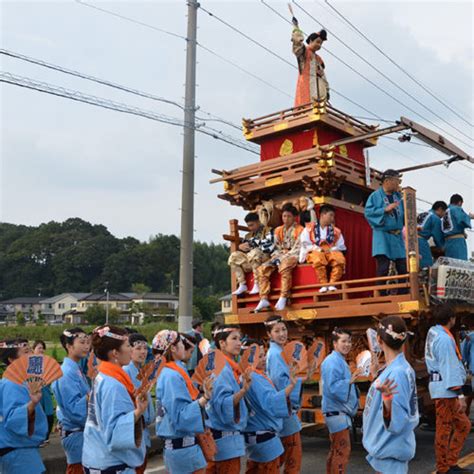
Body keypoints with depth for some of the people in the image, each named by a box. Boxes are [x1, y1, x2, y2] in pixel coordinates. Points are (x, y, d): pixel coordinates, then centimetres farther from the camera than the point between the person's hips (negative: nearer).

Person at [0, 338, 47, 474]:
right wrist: (32, 404, -44)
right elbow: (12, 419, -33)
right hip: (17, 451, -10)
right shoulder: (12, 385, -20)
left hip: (23, 449, 10)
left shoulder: (20, 381, 9)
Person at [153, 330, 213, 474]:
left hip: (177, 444, 10)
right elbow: (180, 416, -24)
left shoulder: (169, 373, 10)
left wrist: (203, 395, 16)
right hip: (183, 446, -10)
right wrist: (205, 398, -29)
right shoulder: (173, 376, -19)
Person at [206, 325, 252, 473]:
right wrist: (243, 391, -39)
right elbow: (223, 404, -29)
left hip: (231, 435, 9)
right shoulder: (221, 369, -18)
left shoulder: (231, 368, 9)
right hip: (225, 437, -9)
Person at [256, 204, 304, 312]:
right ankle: (264, 299, -20)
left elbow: (297, 248, -9)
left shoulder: (299, 230, 1)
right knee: (261, 269, -18)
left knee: (284, 267, -40)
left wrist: (283, 258, -16)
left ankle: (283, 297, -35)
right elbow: (276, 247, 14)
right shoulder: (278, 230, 17)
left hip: (293, 255, -6)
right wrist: (276, 257, -8)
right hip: (279, 256, 6)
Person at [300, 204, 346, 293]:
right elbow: (306, 244, 0)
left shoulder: (336, 231, 17)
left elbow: (341, 246, 11)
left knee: (340, 259, -33)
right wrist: (319, 249, -12)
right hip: (315, 253, -3)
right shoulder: (310, 228, 10)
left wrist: (331, 250, -9)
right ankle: (324, 284, -32)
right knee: (319, 259, -40)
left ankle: (332, 283, -29)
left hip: (331, 252, 3)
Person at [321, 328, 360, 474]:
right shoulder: (333, 362, -18)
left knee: (336, 450, 18)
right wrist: (350, 381, -34)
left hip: (339, 412, 11)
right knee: (342, 451, -6)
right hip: (337, 412, -11)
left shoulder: (340, 361, 14)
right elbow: (333, 388, -28)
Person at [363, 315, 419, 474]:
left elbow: (396, 423, -27)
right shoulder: (393, 368, 2)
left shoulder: (397, 373, -25)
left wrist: (387, 397, -42)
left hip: (390, 451, -9)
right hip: (384, 448, 9)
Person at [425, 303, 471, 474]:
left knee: (463, 425, 15)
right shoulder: (444, 339, -19)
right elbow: (450, 368, -21)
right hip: (445, 389, -10)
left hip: (440, 387, 10)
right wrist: (460, 394, -20)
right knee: (444, 429, -1)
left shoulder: (433, 332, 12)